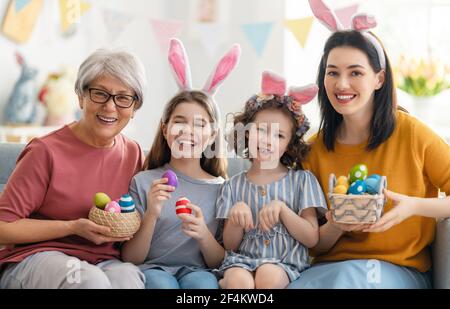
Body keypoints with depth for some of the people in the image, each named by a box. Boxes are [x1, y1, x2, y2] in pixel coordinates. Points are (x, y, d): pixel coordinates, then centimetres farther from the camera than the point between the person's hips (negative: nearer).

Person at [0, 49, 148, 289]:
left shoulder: (134, 154, 8)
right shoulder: (46, 151, -9)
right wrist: (73, 227, -15)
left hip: (103, 262, 3)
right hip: (37, 258, -3)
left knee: (127, 276, -32)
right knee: (91, 279, -36)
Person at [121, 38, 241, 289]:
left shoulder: (221, 189, 9)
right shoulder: (143, 182, 6)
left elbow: (221, 263, 9)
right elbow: (130, 258, 4)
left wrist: (204, 235, -12)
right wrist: (151, 215, -13)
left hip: (197, 270, 1)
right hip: (152, 268, -1)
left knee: (203, 282, -34)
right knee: (161, 282, -36)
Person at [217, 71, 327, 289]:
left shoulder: (301, 180, 7)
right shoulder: (235, 185, 12)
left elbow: (312, 238, 1)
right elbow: (230, 245, 9)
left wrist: (281, 208, -12)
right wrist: (236, 217, -11)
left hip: (285, 263, 0)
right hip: (241, 260, 0)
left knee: (269, 275, -35)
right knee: (239, 281, -35)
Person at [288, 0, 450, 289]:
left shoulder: (410, 132, -8)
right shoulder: (315, 148, 2)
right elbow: (315, 245, 8)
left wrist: (413, 206, -22)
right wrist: (335, 227, -14)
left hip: (400, 270, -3)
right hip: (330, 266, 3)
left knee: (350, 276, -34)